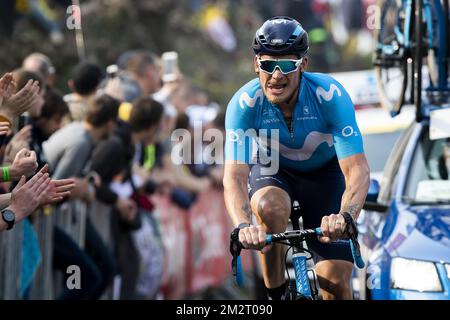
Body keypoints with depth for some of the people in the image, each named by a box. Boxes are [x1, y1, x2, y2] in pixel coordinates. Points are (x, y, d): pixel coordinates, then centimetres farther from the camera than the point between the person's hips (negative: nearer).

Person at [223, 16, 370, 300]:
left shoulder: (331, 95, -33)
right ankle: (276, 295, -14)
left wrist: (345, 215, -58)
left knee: (336, 282, -12)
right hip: (272, 169, 0)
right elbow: (234, 176, -37)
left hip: (325, 172, 0)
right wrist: (243, 225, -58)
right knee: (270, 207, -36)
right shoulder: (244, 104, -30)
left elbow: (357, 170, -38)